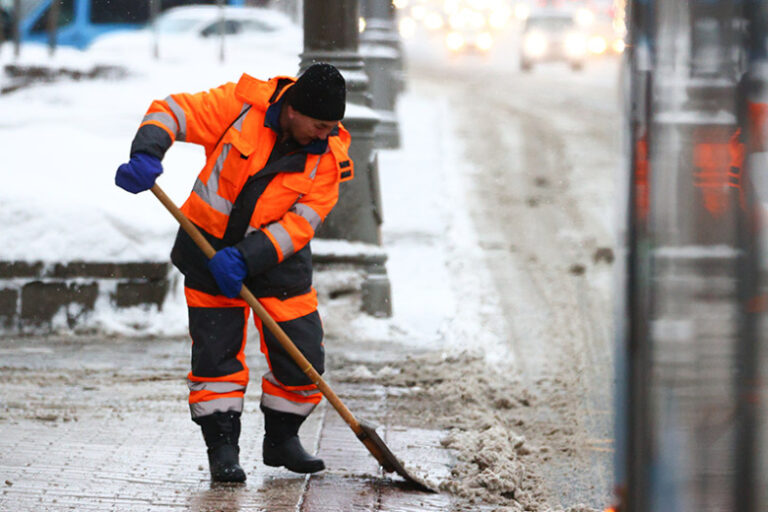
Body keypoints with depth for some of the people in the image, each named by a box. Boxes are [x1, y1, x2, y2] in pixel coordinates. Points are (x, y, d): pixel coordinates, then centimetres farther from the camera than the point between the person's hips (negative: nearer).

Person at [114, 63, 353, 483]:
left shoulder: (328, 157, -13)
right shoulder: (241, 105, -18)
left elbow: (300, 223, -17)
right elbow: (173, 111, -16)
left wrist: (247, 258, -29)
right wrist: (146, 153, -35)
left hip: (277, 255, 2)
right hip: (210, 244, -2)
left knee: (302, 356, 0)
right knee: (215, 351, -6)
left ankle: (281, 438, 21)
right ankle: (222, 446, 5)